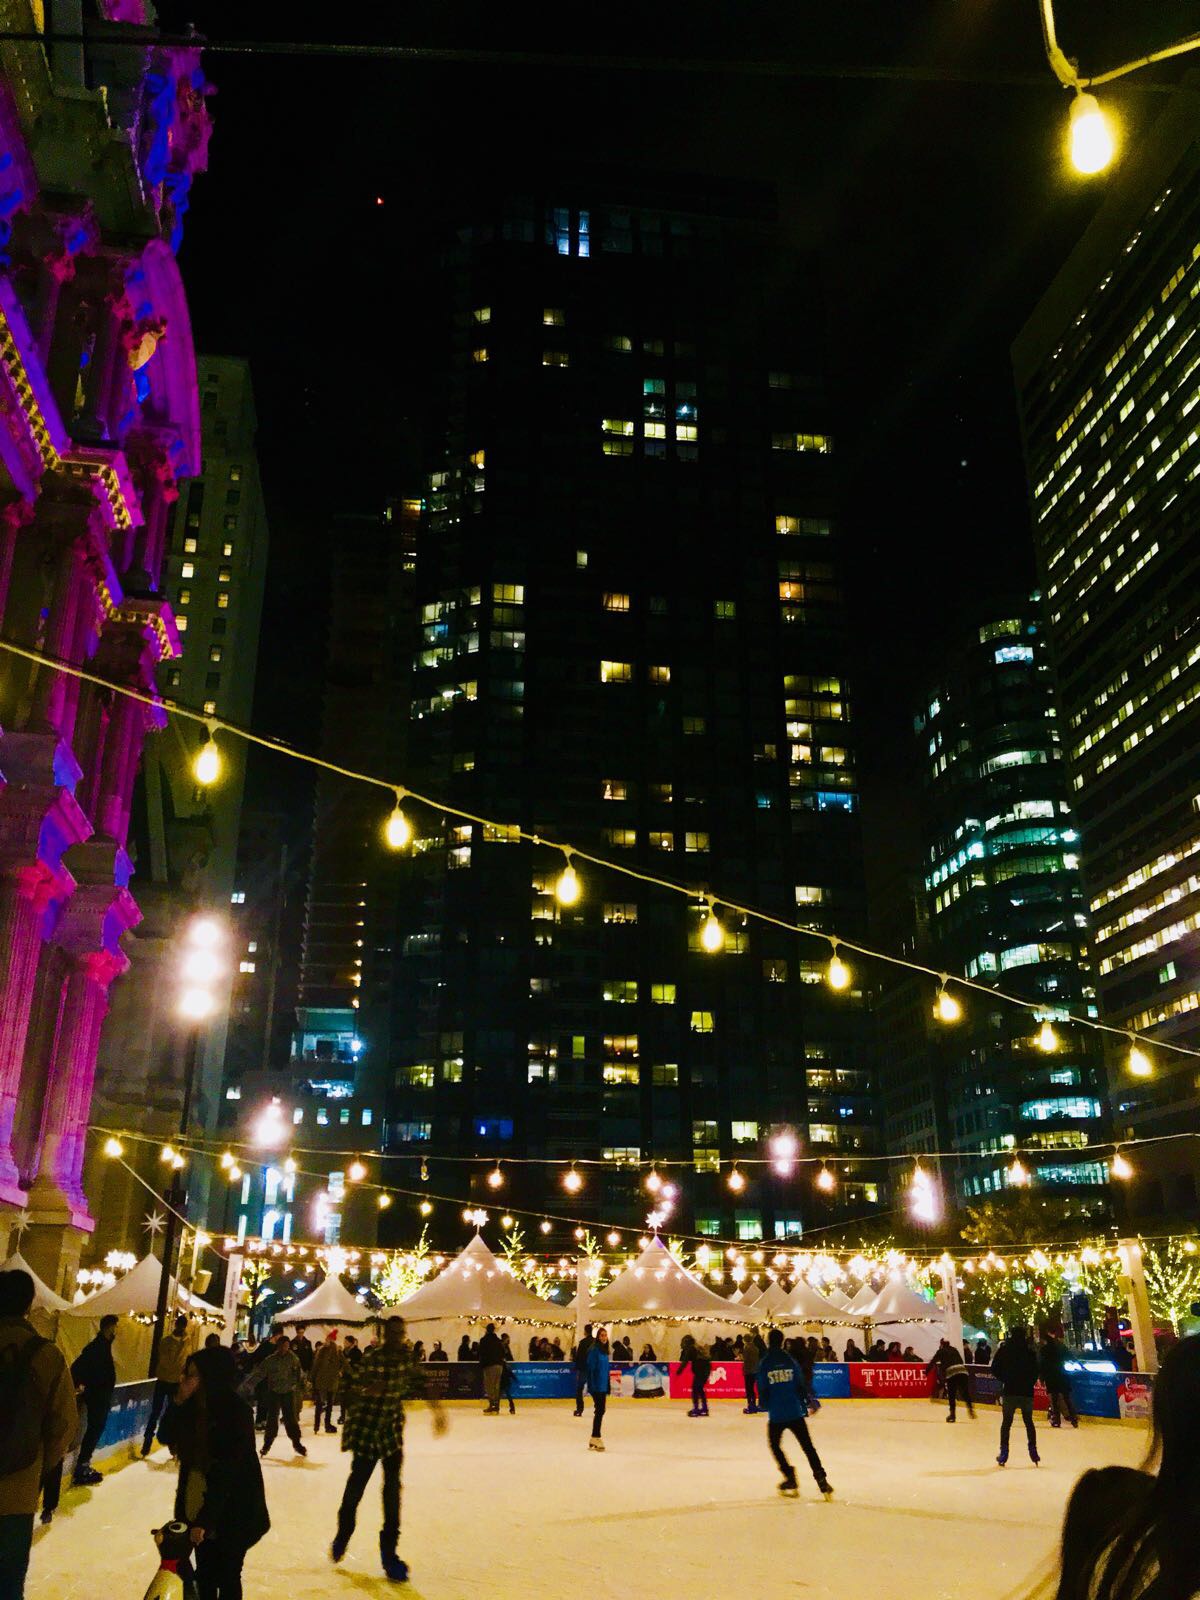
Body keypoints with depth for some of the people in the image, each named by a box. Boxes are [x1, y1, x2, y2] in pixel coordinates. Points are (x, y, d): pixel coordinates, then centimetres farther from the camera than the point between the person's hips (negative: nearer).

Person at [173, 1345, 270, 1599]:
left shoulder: (235, 1411, -23)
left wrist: (206, 1519, -25)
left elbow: (227, 1473, -23)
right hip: (198, 1505, 6)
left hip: (230, 1511, -6)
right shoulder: (196, 1407, -2)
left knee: (227, 1576, 8)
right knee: (204, 1573, 18)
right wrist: (179, 1404, -13)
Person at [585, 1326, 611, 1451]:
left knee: (601, 1410, 12)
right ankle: (596, 1438, 3)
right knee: (599, 1410, -5)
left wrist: (608, 1387, 18)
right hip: (597, 1386, -8)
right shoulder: (594, 1349, -14)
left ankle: (594, 1439, 21)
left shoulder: (604, 1350, 11)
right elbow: (591, 1368, -17)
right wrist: (592, 1385, -20)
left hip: (603, 1385, 8)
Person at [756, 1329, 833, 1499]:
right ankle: (821, 1478, -4)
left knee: (775, 1445, 21)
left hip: (776, 1415, -1)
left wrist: (764, 1405, 13)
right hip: (795, 1413, 1)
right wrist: (805, 1405, 11)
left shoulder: (764, 1363, -6)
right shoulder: (790, 1361, -1)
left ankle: (789, 1475, 11)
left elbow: (762, 1388, -5)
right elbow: (801, 1385, 0)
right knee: (808, 1446, 8)